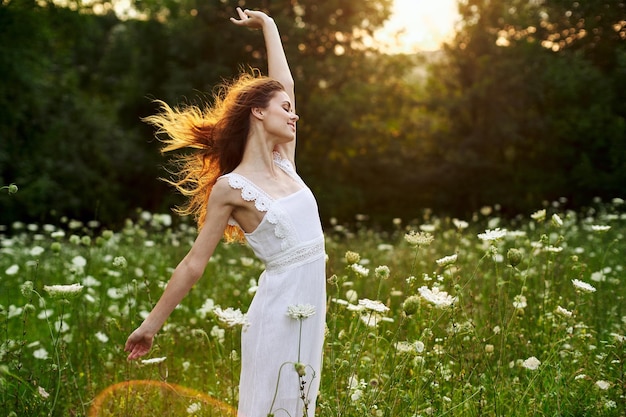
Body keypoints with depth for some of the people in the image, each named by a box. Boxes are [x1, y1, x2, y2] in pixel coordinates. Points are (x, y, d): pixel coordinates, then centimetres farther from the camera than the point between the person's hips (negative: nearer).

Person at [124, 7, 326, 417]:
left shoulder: (284, 163, 8)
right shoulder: (230, 188, -9)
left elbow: (285, 83, 18)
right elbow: (194, 263, -5)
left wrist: (267, 24, 26)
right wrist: (152, 324, -2)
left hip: (311, 306, 7)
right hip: (278, 308, -7)